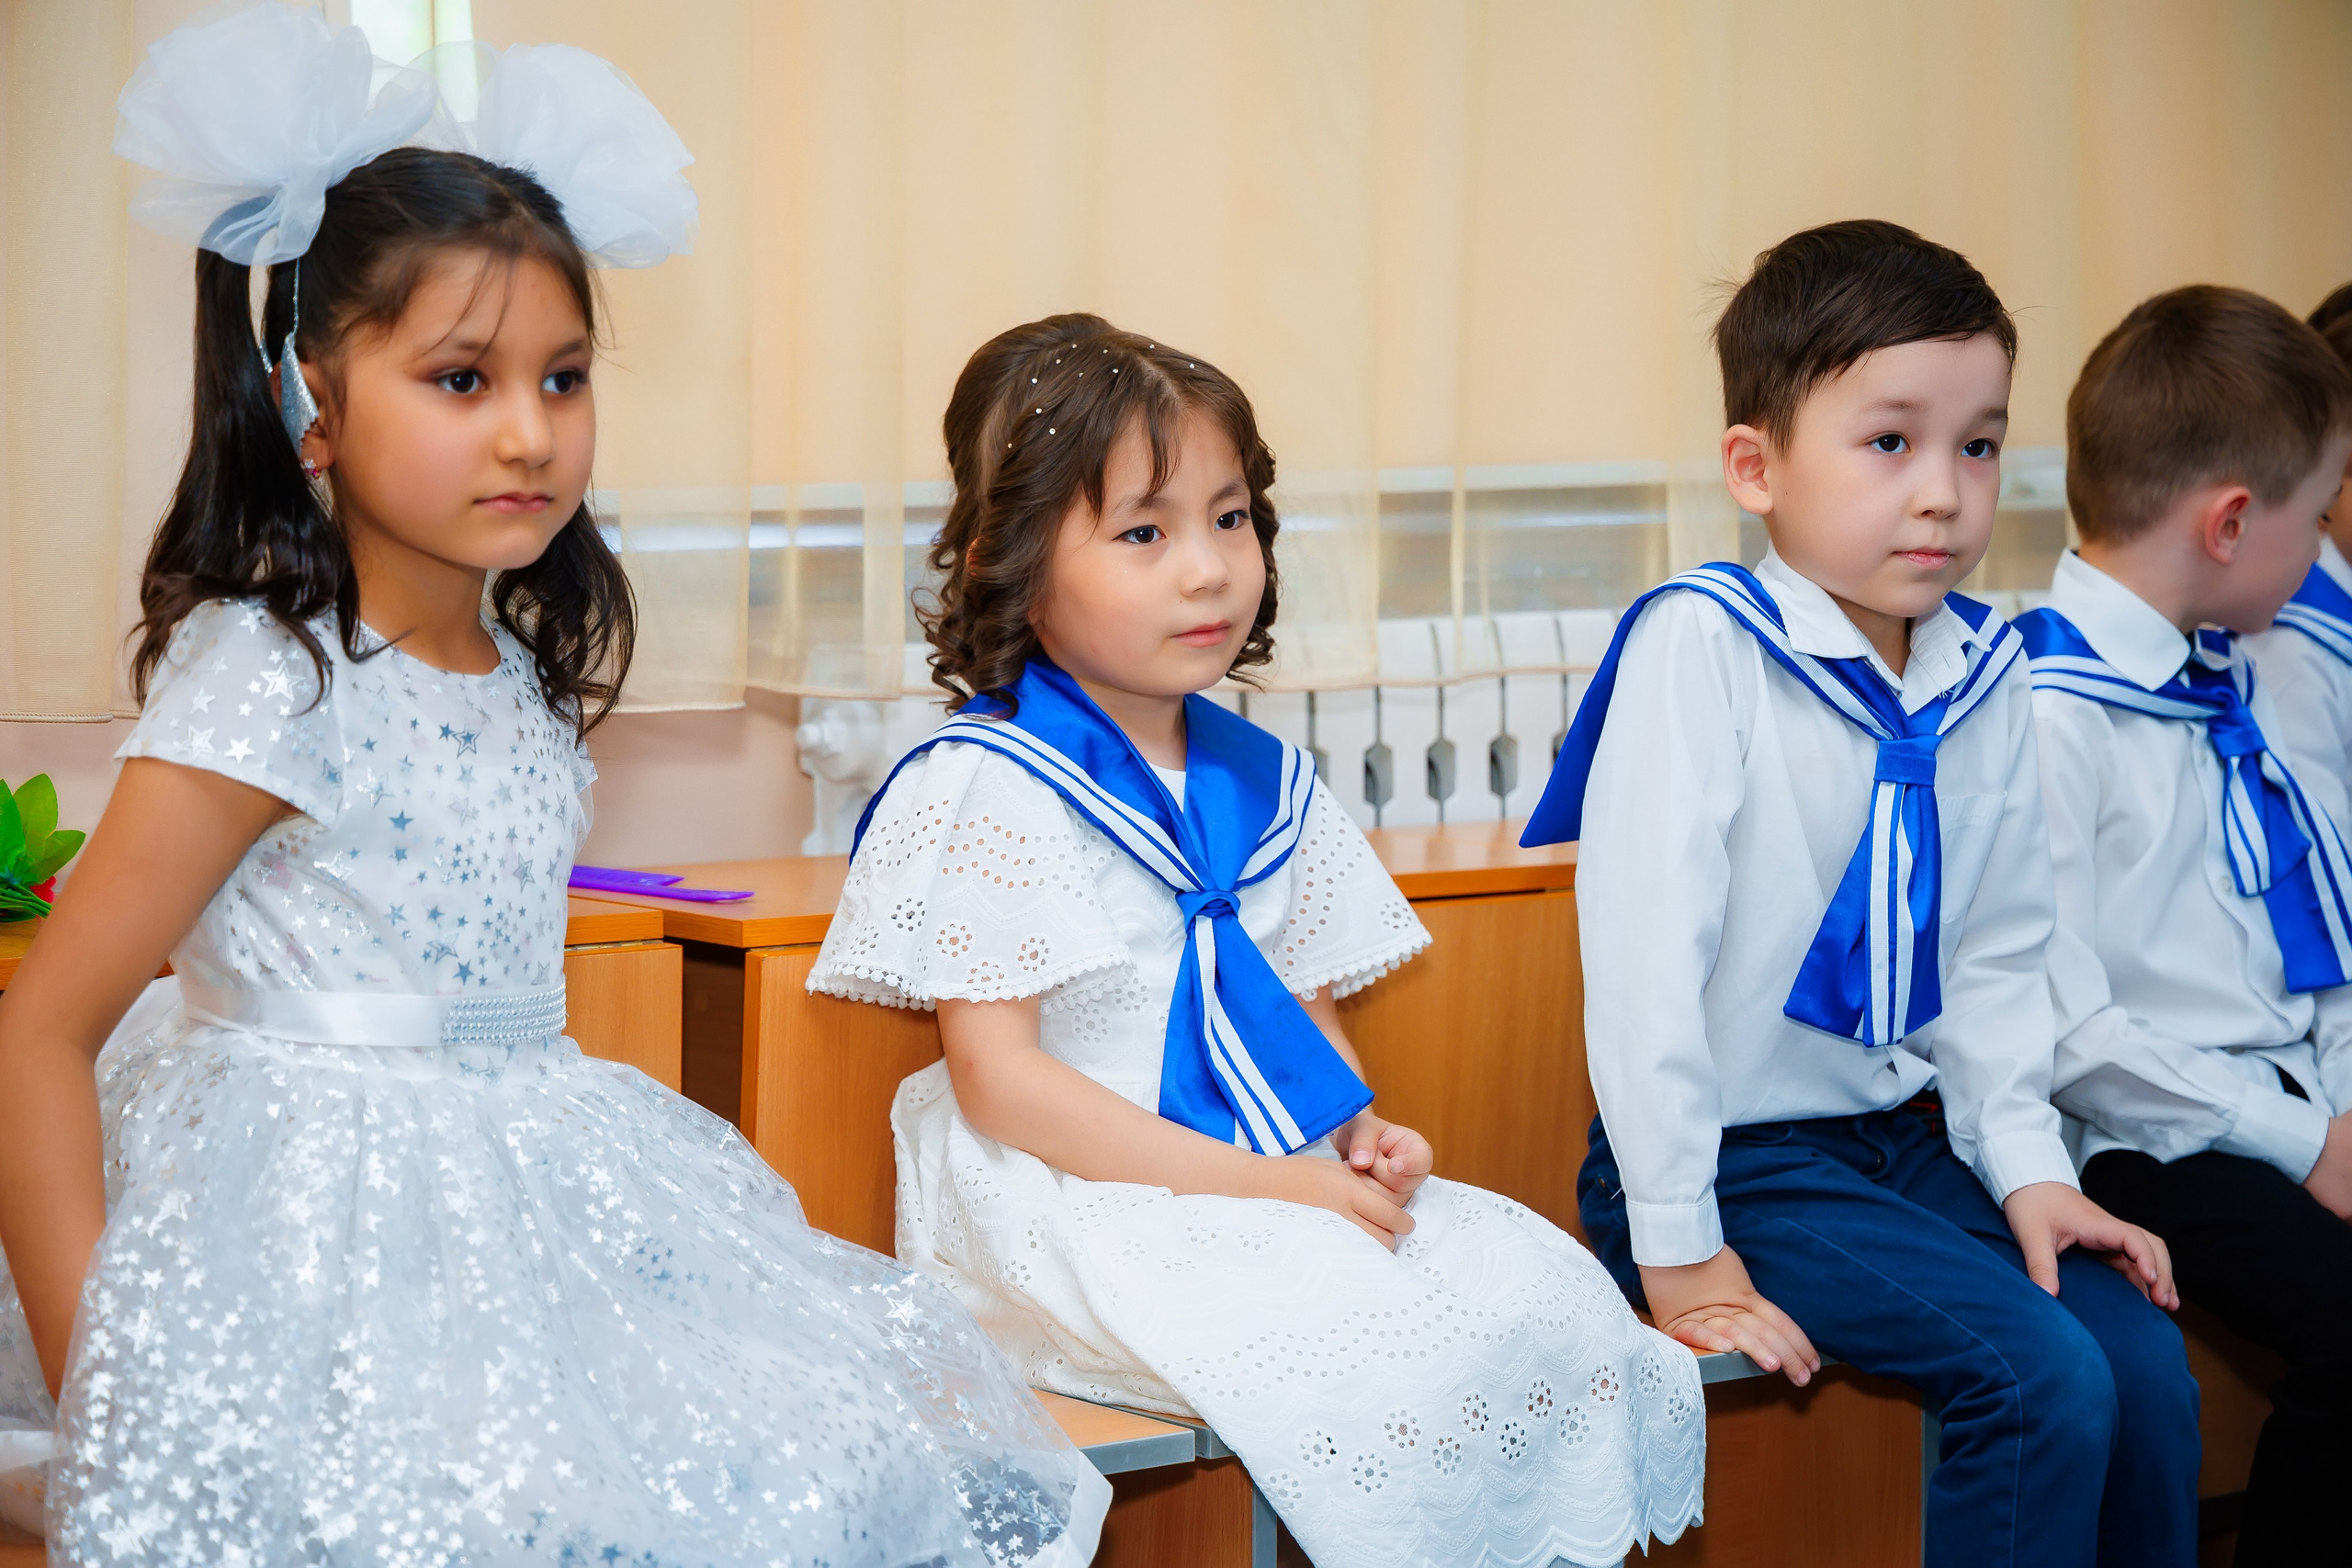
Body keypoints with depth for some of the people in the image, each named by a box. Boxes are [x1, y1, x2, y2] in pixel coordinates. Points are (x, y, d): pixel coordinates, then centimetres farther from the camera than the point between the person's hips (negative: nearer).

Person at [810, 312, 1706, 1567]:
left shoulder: (1265, 786, 14)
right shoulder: (980, 792, -8)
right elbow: (1000, 1081, -12)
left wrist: (1359, 1136, -1)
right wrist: (1250, 1182, -17)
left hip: (1292, 1184, 7)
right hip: (1079, 1207, -7)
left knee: (1549, 1296, -13)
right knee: (1365, 1348, -29)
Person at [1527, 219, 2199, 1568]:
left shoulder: (1986, 675, 5)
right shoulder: (1700, 646, -17)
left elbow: (1997, 950, 14)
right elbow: (1645, 949, -21)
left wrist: (2025, 1160, 4)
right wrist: (1678, 1250, -21)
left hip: (1904, 1139, 7)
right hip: (1738, 1156, -6)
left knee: (2147, 1365, -9)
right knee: (2044, 1376, -20)